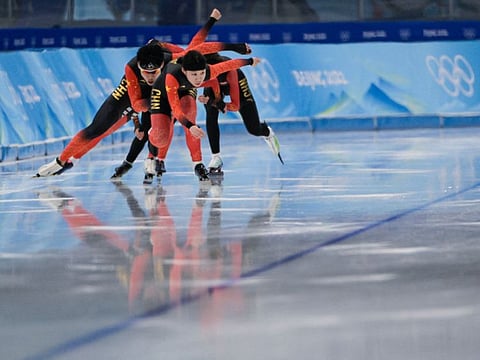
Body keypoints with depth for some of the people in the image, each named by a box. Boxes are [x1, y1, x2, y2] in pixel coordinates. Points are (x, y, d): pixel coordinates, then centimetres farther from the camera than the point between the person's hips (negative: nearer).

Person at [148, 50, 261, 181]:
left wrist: (250, 61, 4)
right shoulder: (172, 77, -45)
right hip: (163, 93, -3)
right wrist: (190, 126, -65)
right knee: (160, 139, -19)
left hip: (187, 91, 3)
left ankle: (197, 164, -23)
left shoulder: (209, 72, -33)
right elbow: (175, 108, -49)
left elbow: (228, 65, -13)